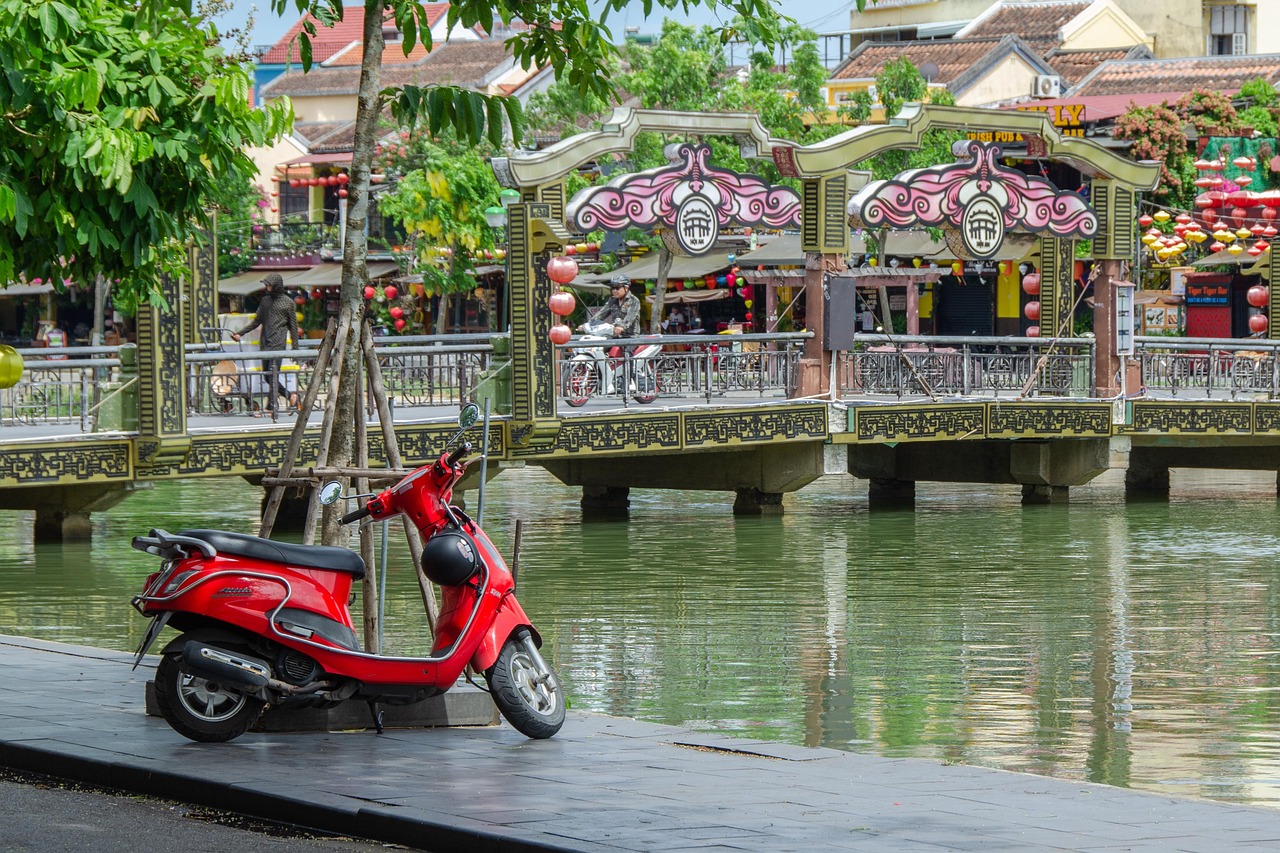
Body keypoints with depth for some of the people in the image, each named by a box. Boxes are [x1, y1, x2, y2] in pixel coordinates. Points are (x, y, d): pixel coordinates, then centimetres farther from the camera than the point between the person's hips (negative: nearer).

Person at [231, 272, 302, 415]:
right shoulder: (265, 300, 16)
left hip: (278, 343, -6)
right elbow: (257, 321, 21)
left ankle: (271, 406, -11)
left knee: (273, 374, -12)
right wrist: (240, 333, 13)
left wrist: (295, 348, -1)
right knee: (267, 375, 2)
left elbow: (293, 327, 3)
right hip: (266, 343, 6)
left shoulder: (288, 302, 2)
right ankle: (290, 395, 17)